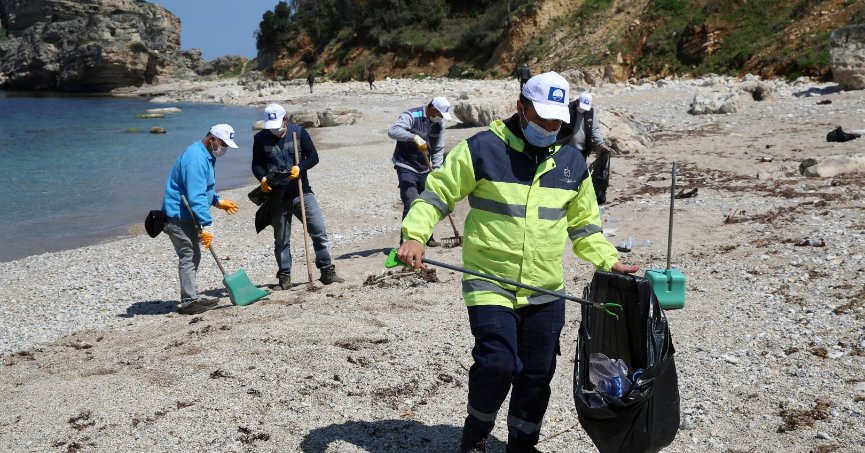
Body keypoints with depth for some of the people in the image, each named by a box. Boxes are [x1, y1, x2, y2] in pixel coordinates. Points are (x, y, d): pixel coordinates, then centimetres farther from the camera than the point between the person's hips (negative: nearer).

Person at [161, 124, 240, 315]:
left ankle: (192, 296, 24)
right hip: (179, 217, -11)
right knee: (188, 257, -9)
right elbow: (196, 197, -28)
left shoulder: (206, 155, 12)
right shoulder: (196, 159, -22)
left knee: (194, 256, 15)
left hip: (187, 215, 11)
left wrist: (217, 201, 20)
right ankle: (189, 302, -5)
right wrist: (205, 226, -30)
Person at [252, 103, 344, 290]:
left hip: (302, 192, 1)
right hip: (278, 197, 0)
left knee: (319, 231, -3)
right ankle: (284, 276, 18)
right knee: (281, 240, 6)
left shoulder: (299, 132, -1)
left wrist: (299, 168, -18)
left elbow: (313, 156, 0)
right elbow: (256, 165, 5)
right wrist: (263, 178, -16)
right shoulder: (260, 138, 0)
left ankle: (327, 271, 8)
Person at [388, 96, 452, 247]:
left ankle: (427, 236, 32)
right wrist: (414, 137, -45)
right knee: (411, 205, -16)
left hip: (424, 169, 7)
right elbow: (392, 131, -33)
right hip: (406, 168, -7)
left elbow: (438, 150, 6)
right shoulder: (411, 116, -17)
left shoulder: (439, 124, 2)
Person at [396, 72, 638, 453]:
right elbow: (437, 193, -4)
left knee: (537, 375, 10)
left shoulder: (572, 162, 9)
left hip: (546, 292, 5)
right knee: (497, 364, -16)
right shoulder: (483, 149, -7)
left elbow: (584, 224, 19)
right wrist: (414, 236, -19)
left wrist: (609, 261, 6)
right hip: (489, 283, -4)